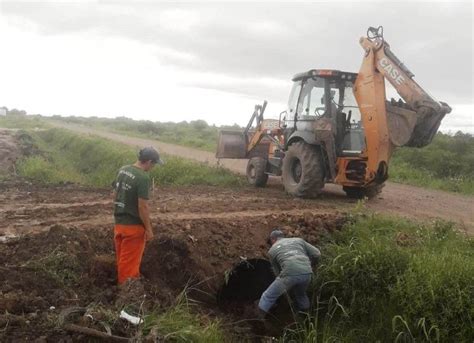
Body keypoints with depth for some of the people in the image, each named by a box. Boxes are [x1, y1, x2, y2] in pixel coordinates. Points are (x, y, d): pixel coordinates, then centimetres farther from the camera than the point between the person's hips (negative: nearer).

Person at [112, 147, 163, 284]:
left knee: (123, 259, 20)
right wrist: (149, 228, -12)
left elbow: (115, 195, 12)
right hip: (133, 226, -8)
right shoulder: (143, 178, -22)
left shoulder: (122, 170, 4)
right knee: (129, 262, 6)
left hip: (119, 223, 8)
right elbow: (142, 207, -22)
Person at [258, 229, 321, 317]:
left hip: (289, 273, -3)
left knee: (269, 296, 16)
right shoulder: (298, 240, 28)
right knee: (300, 294, 33)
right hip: (306, 273, 3)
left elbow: (277, 272, 26)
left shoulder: (272, 250, 24)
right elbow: (317, 254, 21)